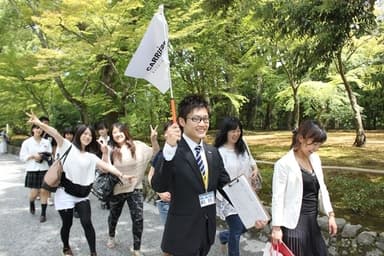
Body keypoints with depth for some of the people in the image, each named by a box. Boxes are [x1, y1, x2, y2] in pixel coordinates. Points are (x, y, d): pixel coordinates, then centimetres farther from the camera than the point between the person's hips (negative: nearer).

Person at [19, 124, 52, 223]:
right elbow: (22, 157, -2)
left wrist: (43, 157, -12)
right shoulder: (27, 142, -1)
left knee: (44, 191, -1)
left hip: (44, 169, 1)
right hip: (32, 170, -1)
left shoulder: (46, 142, 4)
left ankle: (43, 213, 10)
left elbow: (50, 155, 7)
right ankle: (31, 203, 36)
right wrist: (33, 156, -15)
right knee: (34, 192, 1)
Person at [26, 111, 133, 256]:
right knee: (67, 224, 9)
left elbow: (106, 166, -2)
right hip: (65, 193, -3)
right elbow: (55, 134, -20)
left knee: (87, 223, -5)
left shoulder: (91, 156, 8)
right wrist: (39, 123, -35)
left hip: (82, 195, 3)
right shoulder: (68, 147, -3)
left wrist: (121, 175, -14)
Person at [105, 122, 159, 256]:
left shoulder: (137, 145, -8)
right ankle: (111, 237, 53)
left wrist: (154, 140, -25)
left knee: (138, 219, -7)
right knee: (114, 216, 22)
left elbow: (156, 155, -7)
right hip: (117, 189, 1)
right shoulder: (111, 150, -7)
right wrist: (105, 153, -26)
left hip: (135, 188, -1)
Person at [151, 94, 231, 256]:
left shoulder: (213, 152, 4)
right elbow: (158, 187, -26)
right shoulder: (173, 152, -16)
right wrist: (169, 148, -38)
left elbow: (225, 184, 9)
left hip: (208, 229, 6)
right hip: (183, 232, -6)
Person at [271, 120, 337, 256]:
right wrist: (276, 227, -14)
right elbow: (277, 197, -15)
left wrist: (330, 214, 9)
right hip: (294, 222, -7)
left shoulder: (315, 158, 6)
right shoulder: (284, 164, -16)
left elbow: (321, 188, 13)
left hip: (312, 219, 7)